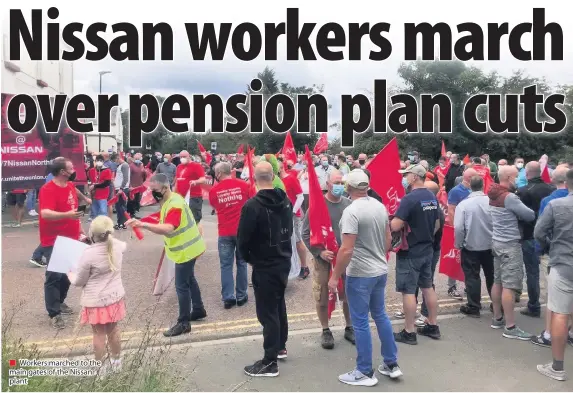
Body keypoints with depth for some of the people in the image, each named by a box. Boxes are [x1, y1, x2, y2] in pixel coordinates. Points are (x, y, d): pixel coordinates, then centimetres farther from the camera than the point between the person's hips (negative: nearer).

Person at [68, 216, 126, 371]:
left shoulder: (89, 254, -24)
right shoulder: (117, 245, -9)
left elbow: (79, 281, -11)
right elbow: (124, 245, 21)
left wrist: (70, 275, 10)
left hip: (96, 301, -5)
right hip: (115, 297, 5)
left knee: (99, 333, 10)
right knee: (113, 330, 20)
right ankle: (116, 360, 36)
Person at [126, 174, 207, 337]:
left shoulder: (174, 205, -28)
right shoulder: (170, 200, 5)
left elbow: (168, 229, -45)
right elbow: (165, 224, 14)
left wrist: (143, 224, -53)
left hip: (186, 250, -11)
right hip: (187, 247, 11)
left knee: (181, 286, -3)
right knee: (189, 279, 22)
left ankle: (184, 323, 8)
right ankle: (199, 310, 38)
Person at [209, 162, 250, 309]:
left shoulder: (214, 190, -2)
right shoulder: (243, 184, -3)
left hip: (225, 232, 0)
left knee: (226, 265, 7)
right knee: (241, 263, 11)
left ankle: (228, 298, 7)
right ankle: (241, 296, 17)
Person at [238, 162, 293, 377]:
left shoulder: (253, 205, -21)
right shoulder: (285, 200, 2)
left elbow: (243, 238, -15)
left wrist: (248, 258, 3)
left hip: (264, 266, -8)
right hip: (284, 261, 8)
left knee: (267, 311, 0)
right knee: (279, 304, 22)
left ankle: (270, 362, 7)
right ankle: (280, 347, 37)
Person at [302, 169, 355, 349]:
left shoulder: (349, 204, 0)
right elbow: (306, 233, -7)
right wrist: (319, 252, -16)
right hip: (323, 259, -2)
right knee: (322, 297, 6)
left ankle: (349, 328, 31)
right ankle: (325, 331, 25)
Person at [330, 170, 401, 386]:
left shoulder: (351, 211, -20)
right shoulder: (380, 206, 4)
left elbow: (347, 249, -24)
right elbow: (388, 238, 13)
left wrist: (335, 276, -15)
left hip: (360, 274, -8)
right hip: (381, 271, 8)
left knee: (360, 322, 4)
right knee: (380, 315, 20)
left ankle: (365, 372, 15)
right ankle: (391, 364, 30)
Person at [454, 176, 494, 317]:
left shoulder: (463, 204, -13)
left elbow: (458, 228, -16)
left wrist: (458, 245, -2)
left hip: (471, 246, -3)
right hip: (490, 245, 3)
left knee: (472, 277, 6)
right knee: (492, 276, 16)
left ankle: (473, 307, 11)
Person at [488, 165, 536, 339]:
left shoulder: (493, 195, 9)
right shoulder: (509, 197, -18)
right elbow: (530, 216, -13)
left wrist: (516, 214, -4)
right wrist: (523, 213, 7)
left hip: (497, 241, 9)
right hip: (510, 244, -9)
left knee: (498, 282, 14)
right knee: (510, 286, -6)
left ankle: (497, 318, 23)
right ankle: (510, 327, -2)